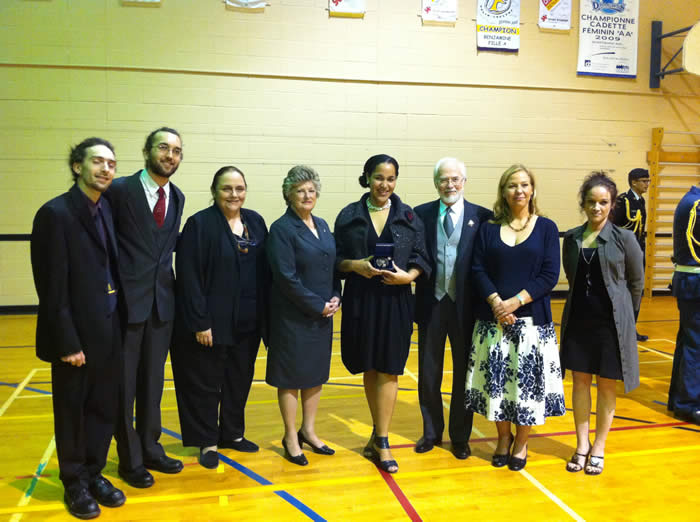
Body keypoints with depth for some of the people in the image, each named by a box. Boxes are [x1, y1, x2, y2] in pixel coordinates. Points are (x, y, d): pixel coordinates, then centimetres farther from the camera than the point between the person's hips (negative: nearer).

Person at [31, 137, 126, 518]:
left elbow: (111, 270, 8)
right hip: (76, 334, -6)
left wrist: (117, 325, 5)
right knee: (72, 413, 11)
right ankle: (74, 483, 28)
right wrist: (67, 342, -17)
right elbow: (53, 287, -16)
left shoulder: (106, 210, 7)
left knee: (104, 409, 15)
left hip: (108, 330, 6)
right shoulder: (55, 213, -13)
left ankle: (94, 473, 33)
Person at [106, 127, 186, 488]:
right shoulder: (120, 190, -10)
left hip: (162, 301, 5)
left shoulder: (177, 197, 8)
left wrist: (166, 278, 8)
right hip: (127, 299, -5)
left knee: (153, 383, 15)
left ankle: (151, 449, 31)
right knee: (124, 385, 8)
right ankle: (130, 459, 23)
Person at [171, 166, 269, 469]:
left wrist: (263, 316, 4)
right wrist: (200, 322, -17)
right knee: (206, 382, 8)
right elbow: (189, 277, -14)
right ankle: (207, 442, 24)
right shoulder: (200, 224, -11)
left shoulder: (255, 222, 5)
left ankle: (233, 433, 34)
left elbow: (263, 271, 8)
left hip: (247, 322, 5)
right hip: (212, 323, -5)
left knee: (240, 379, 16)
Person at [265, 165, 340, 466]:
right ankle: (290, 438, 20)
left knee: (316, 373, 14)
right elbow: (287, 277, -17)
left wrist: (335, 298, -2)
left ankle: (308, 431, 30)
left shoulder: (322, 226, 10)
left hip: (322, 314, 7)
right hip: (292, 316, -6)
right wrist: (318, 305, -15)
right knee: (291, 376, 5)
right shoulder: (281, 229, -11)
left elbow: (333, 266, 13)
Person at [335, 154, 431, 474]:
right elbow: (336, 259, 4)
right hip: (360, 301, 1)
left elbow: (421, 258, 3)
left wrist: (408, 275, -15)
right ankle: (380, 433, 28)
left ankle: (381, 441, 8)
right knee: (369, 369, 11)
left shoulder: (409, 217, 3)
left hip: (395, 301, -1)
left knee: (388, 370, 0)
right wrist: (354, 265, -15)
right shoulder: (349, 216, 3)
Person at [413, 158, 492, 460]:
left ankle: (460, 436, 30)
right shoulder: (421, 214, 1)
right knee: (428, 372, 13)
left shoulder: (482, 217, -3)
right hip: (431, 303, 1)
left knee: (464, 373, 11)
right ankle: (431, 432, 33)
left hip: (465, 306, -1)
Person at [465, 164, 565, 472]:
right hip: (493, 318, 1)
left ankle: (521, 443, 22)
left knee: (527, 380, 3)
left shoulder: (546, 228, 2)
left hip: (533, 319, -1)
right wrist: (496, 302, -14)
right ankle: (503, 438, 26)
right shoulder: (489, 229, 6)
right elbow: (478, 270, 0)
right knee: (496, 378, 6)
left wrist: (516, 301, -15)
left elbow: (550, 275, -5)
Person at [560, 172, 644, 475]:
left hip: (611, 322, -2)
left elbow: (637, 283, 2)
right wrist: (584, 303, 11)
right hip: (578, 319, 3)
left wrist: (623, 315, 8)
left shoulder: (623, 238, -7)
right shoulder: (572, 238, 2)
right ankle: (582, 445, 23)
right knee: (580, 381, 9)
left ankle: (598, 448, 23)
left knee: (606, 385, 8)